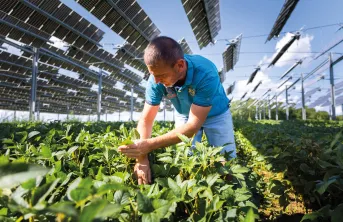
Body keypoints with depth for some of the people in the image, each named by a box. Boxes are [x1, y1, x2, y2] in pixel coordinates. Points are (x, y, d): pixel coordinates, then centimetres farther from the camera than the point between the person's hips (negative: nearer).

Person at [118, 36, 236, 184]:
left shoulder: (206, 73, -40)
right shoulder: (156, 79, -28)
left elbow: (193, 125, -39)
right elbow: (146, 120, -21)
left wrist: (150, 145, -45)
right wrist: (141, 158, -34)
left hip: (215, 114, -2)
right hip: (185, 115, 3)